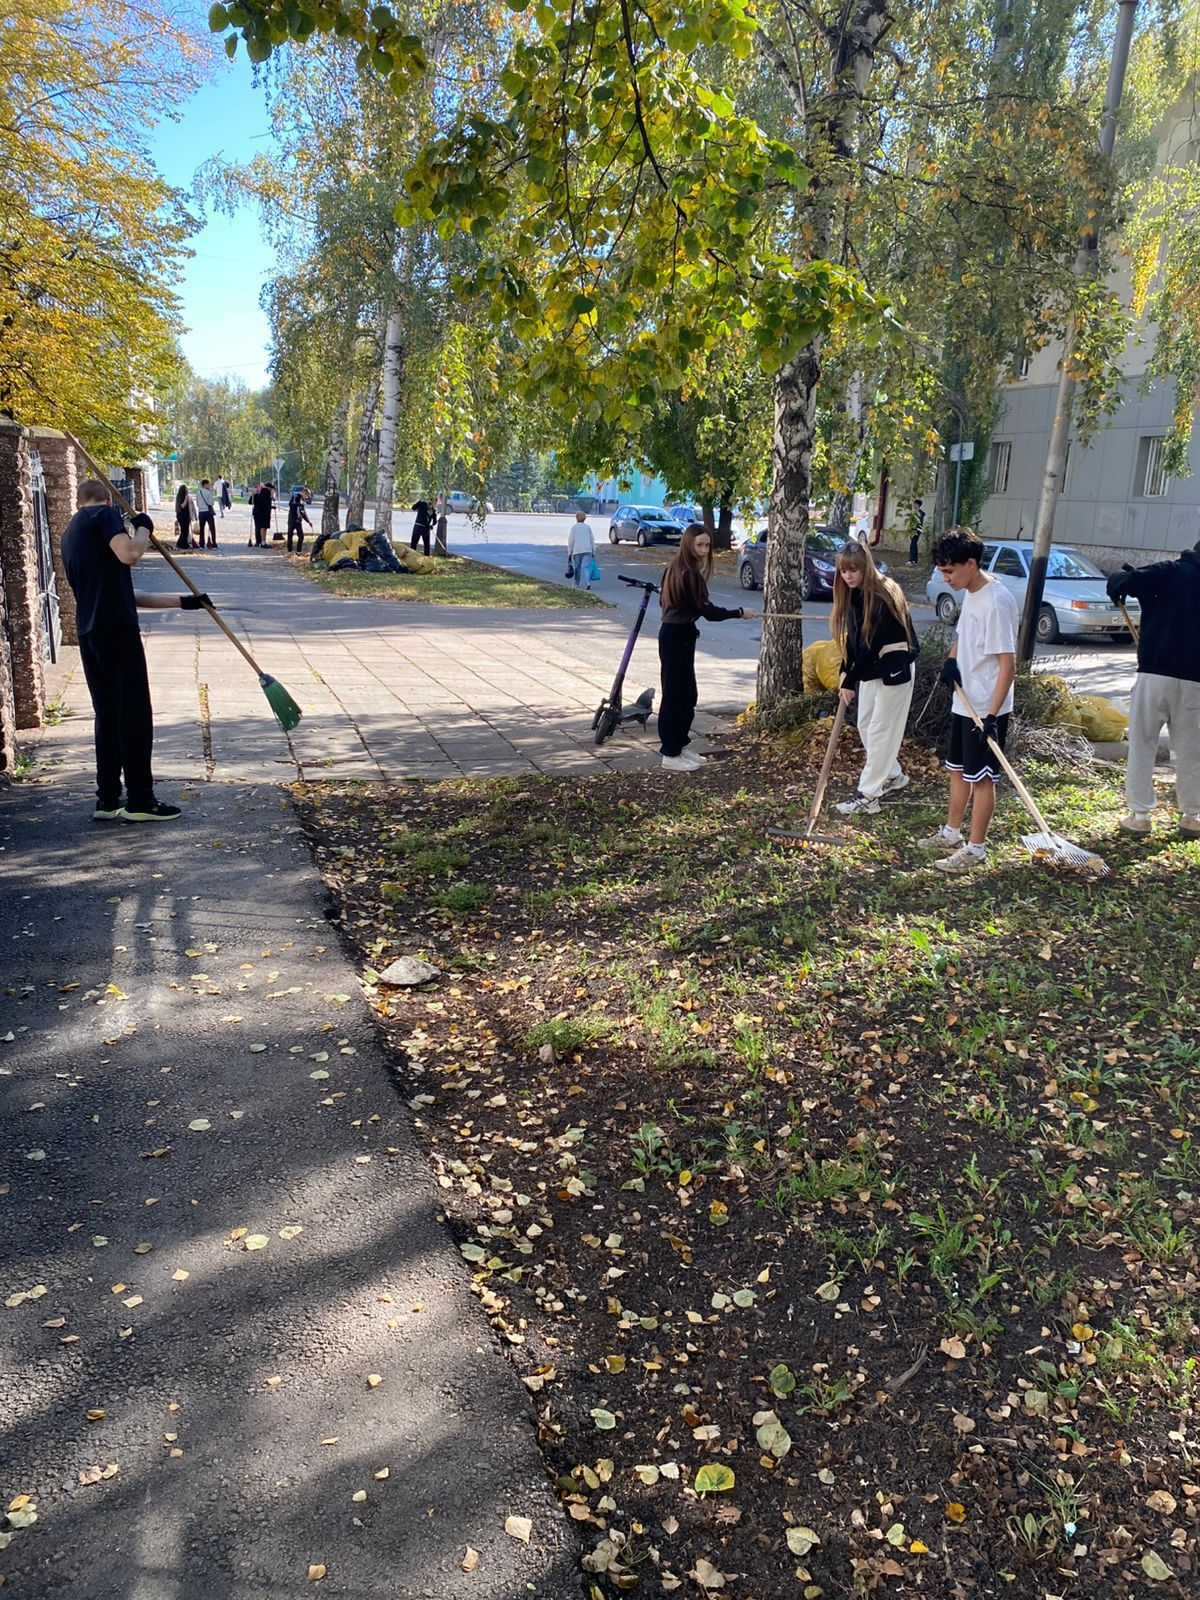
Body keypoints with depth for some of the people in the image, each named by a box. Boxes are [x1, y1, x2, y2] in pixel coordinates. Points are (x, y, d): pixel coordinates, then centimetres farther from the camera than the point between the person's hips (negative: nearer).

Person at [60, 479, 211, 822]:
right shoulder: (105, 514, 1)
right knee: (135, 715, -3)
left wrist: (181, 601, 25)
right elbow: (129, 554, -19)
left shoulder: (70, 533, 26)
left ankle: (107, 800, 16)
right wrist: (143, 528, 3)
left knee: (108, 716, 13)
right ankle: (140, 801, 0)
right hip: (117, 629, -8)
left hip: (89, 633, 8)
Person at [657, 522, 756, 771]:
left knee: (687, 693, 16)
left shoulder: (675, 568, 10)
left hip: (676, 633, 10)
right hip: (677, 637, -10)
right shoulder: (690, 573, -19)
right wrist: (740, 612, -10)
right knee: (674, 693, -4)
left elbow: (663, 600, 17)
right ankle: (670, 755, 2)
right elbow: (708, 611, -19)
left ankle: (680, 745, 25)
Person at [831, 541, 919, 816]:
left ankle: (867, 796, -3)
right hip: (870, 667, 9)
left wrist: (850, 682, -22)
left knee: (880, 730, -6)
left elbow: (873, 643, -24)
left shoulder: (884, 596, -22)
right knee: (865, 726, 14)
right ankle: (894, 775, 32)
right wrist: (846, 672, -1)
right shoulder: (853, 595, 3)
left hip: (893, 669, -9)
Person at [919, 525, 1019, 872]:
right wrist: (951, 659, 0)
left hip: (986, 709, -9)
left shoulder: (997, 603, -22)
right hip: (963, 701, 9)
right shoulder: (970, 593, 6)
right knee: (958, 769, 20)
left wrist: (992, 715, -26)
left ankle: (975, 850, 10)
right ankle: (951, 833, 35)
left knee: (981, 778, 0)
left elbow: (1007, 664, -23)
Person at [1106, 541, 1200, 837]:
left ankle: (1140, 814, 6)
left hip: (1154, 673, -2)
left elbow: (1119, 583, -15)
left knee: (1142, 746, 6)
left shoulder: (1171, 572, -2)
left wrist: (1118, 588, 7)